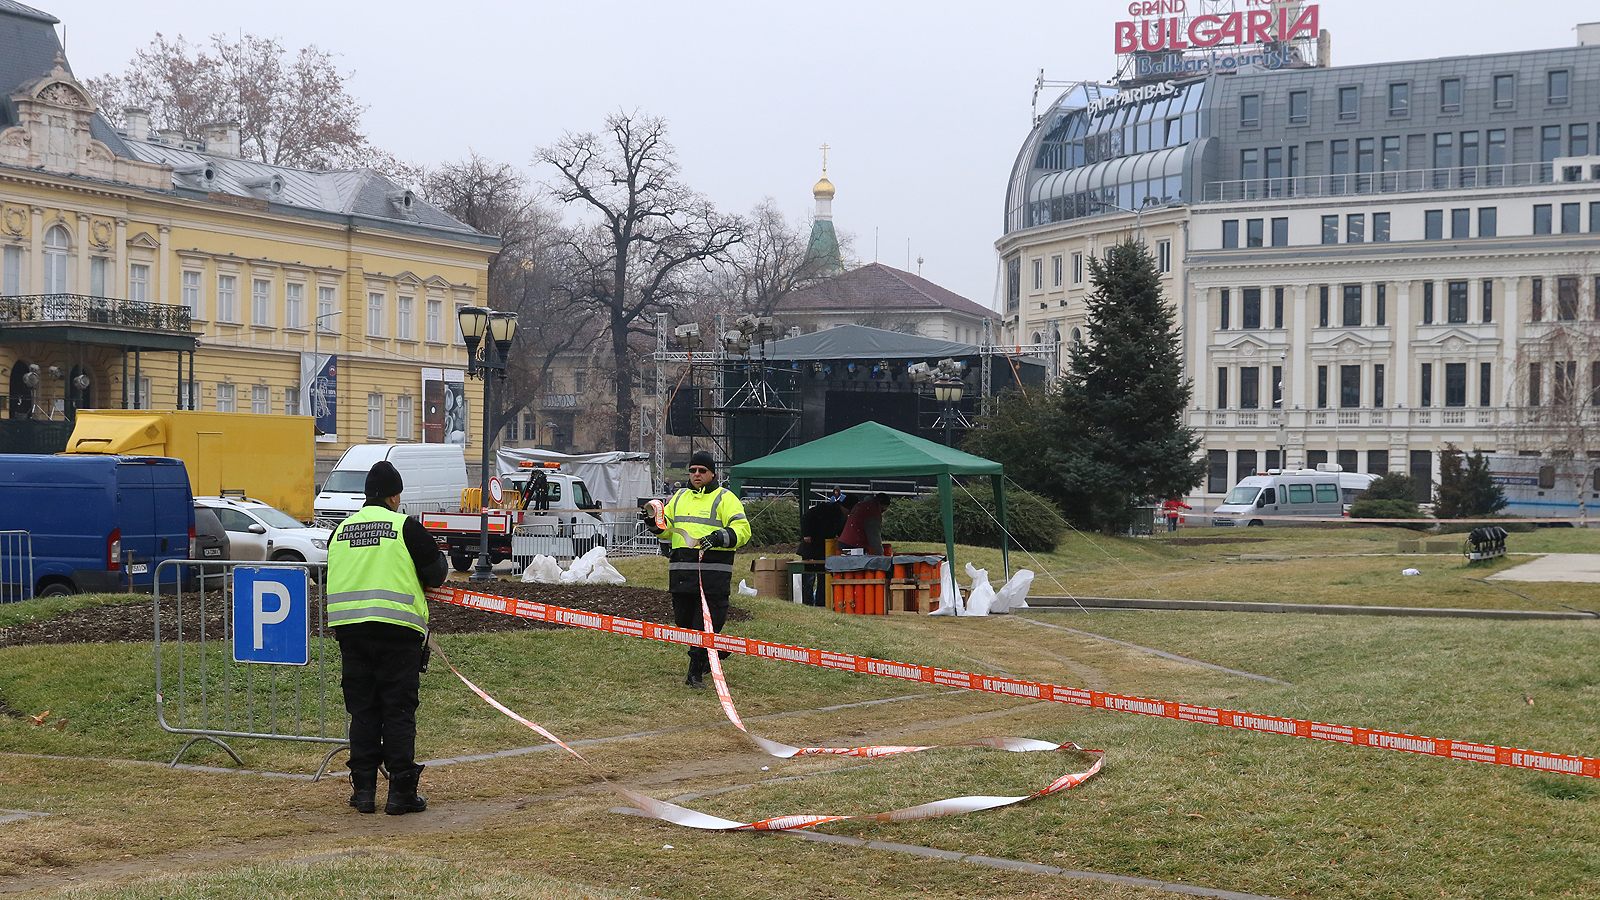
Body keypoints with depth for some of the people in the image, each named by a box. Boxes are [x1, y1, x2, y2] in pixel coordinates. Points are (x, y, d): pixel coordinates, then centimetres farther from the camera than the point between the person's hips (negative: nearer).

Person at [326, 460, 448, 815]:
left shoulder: (341, 530, 12)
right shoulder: (406, 526, -4)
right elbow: (437, 573, 0)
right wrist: (439, 559, 22)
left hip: (349, 626, 4)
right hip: (396, 627, -4)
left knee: (362, 710, 10)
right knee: (399, 711, 1)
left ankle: (364, 789, 10)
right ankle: (401, 791, 1)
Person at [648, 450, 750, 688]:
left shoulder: (725, 498, 1)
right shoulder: (680, 497, 20)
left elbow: (742, 530, -7)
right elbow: (666, 527, 29)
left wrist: (720, 538, -24)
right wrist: (655, 522, 6)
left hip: (713, 572, -6)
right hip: (681, 570, 6)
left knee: (705, 624, -8)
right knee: (683, 619, 11)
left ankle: (695, 673, -1)